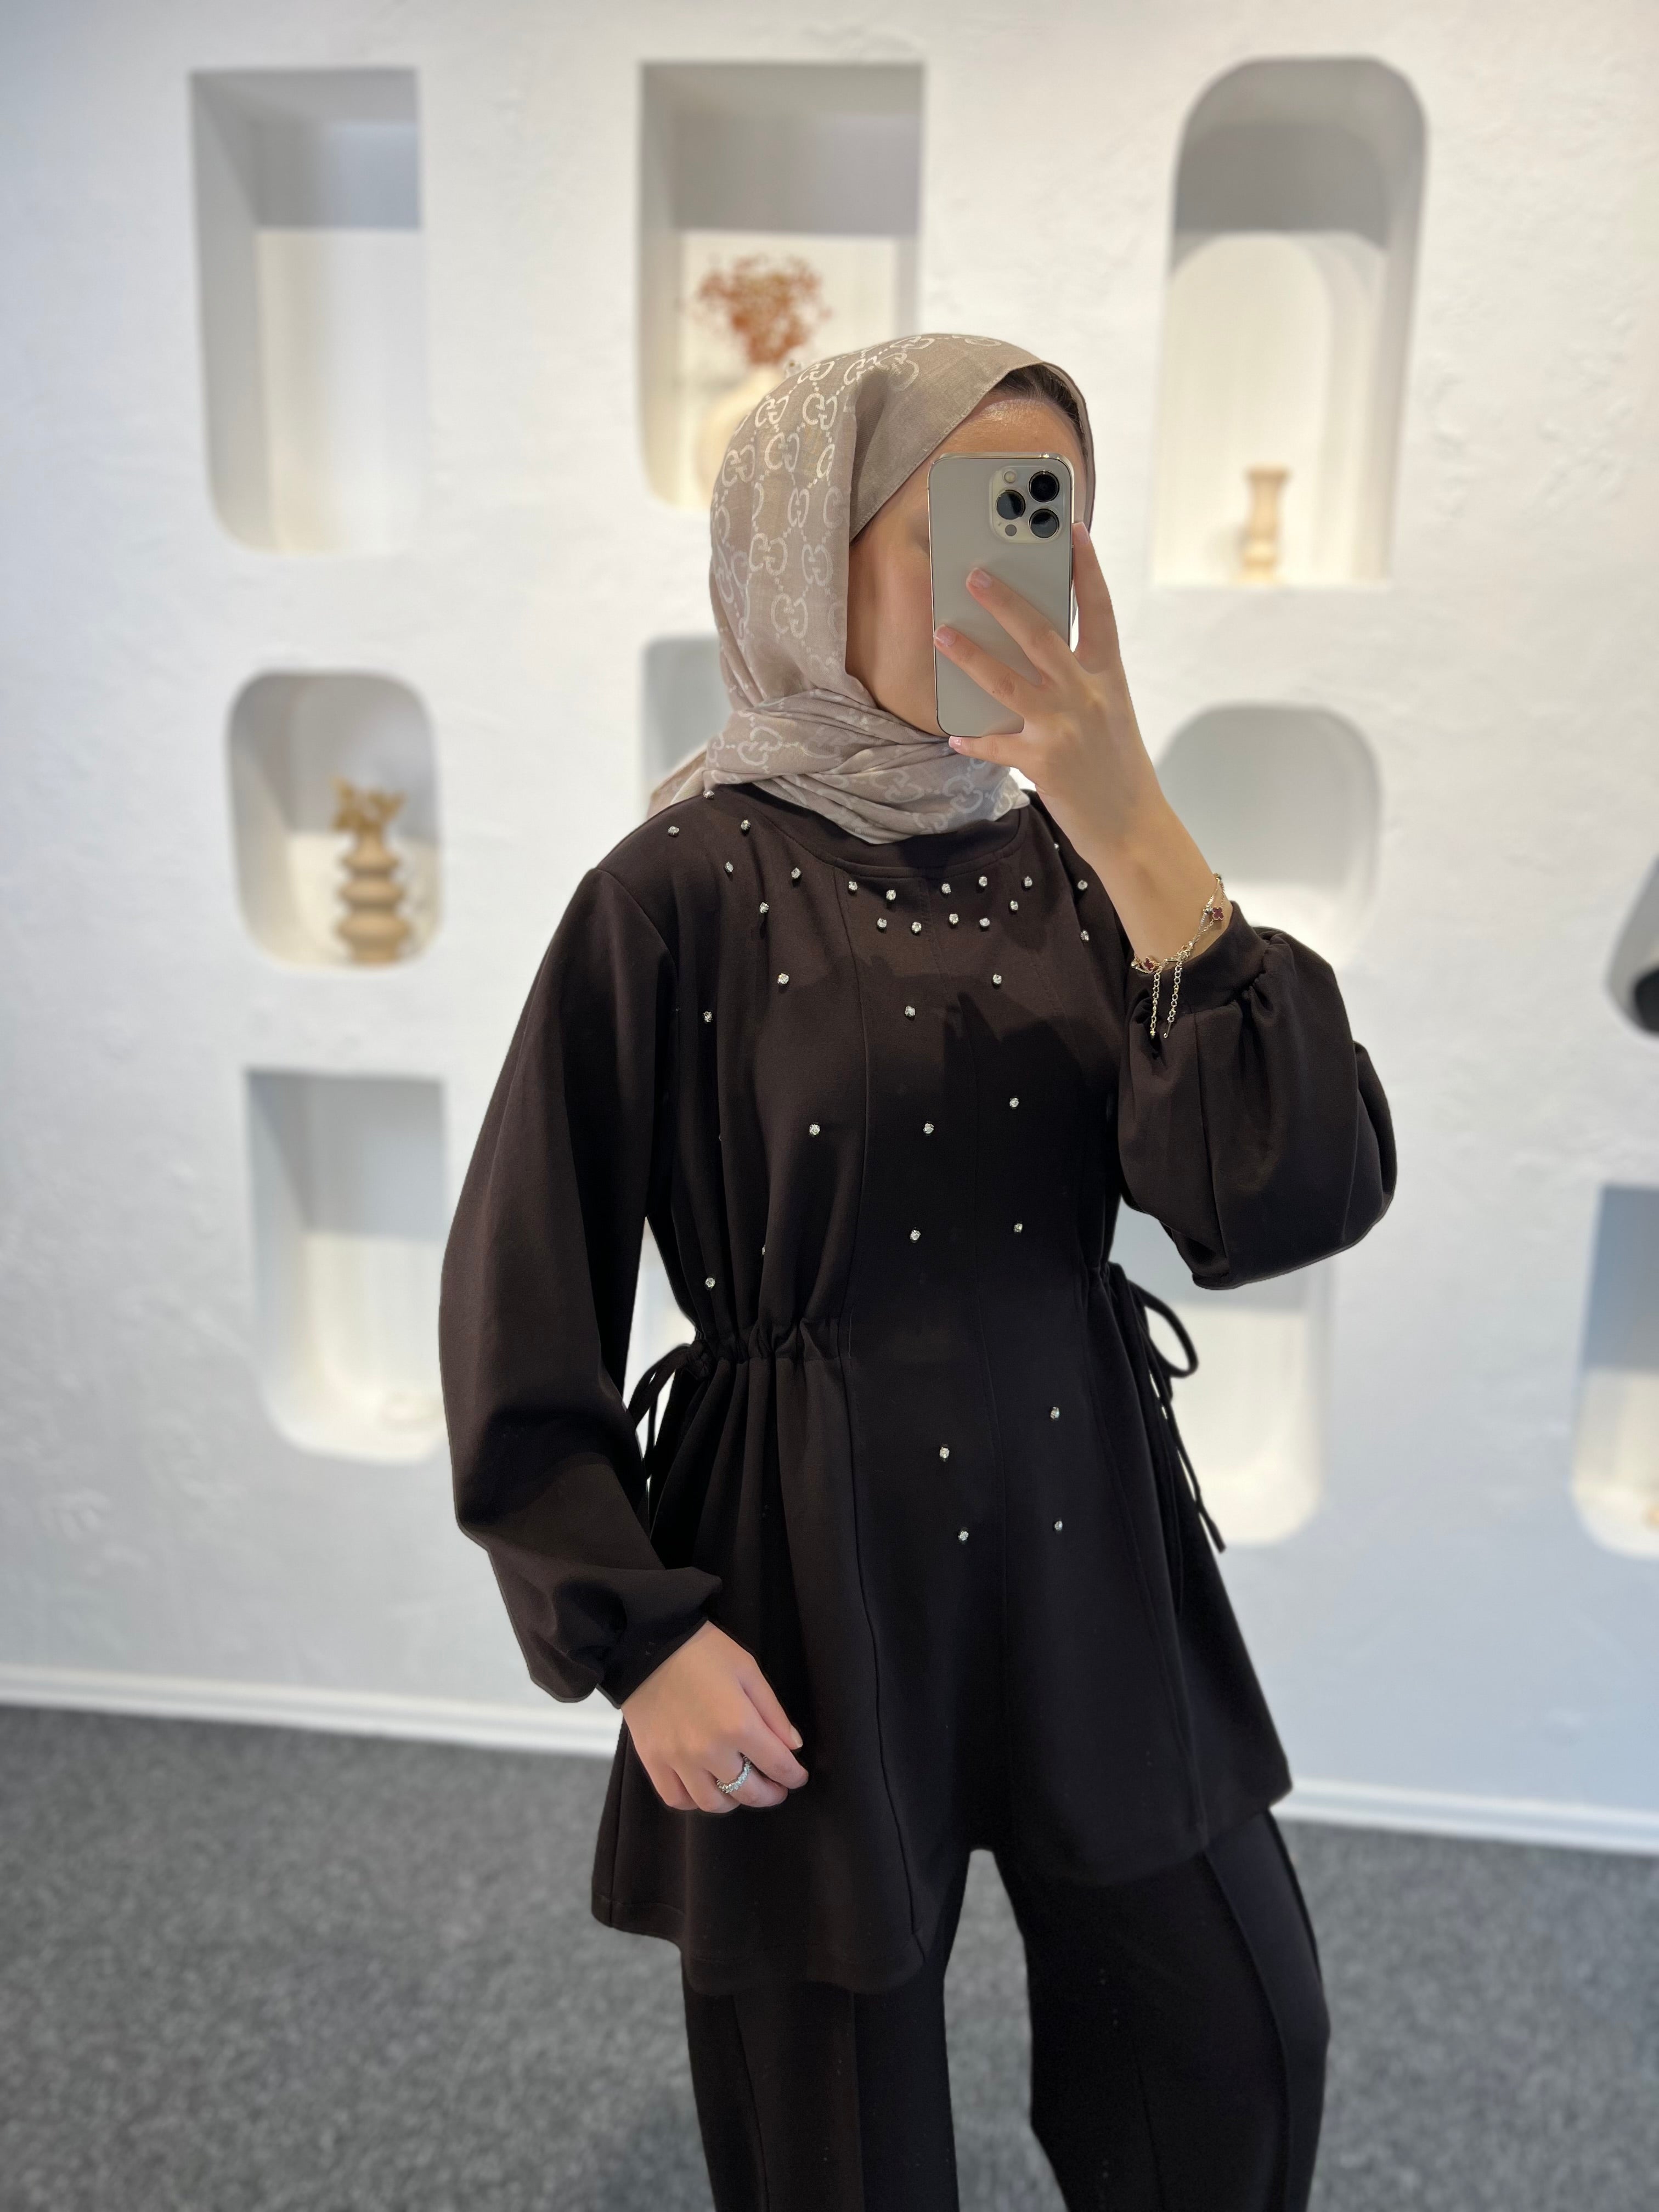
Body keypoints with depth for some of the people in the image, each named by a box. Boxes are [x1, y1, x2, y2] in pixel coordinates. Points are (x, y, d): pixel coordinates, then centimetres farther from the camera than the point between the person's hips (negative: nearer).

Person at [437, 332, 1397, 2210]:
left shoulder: (1074, 863, -1)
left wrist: (1137, 834, -20)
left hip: (1089, 1549, 5)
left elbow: (1290, 1201, -13)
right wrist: (637, 1639, -10)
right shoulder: (686, 891, -13)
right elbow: (522, 1304, -8)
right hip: (816, 1581, -4)